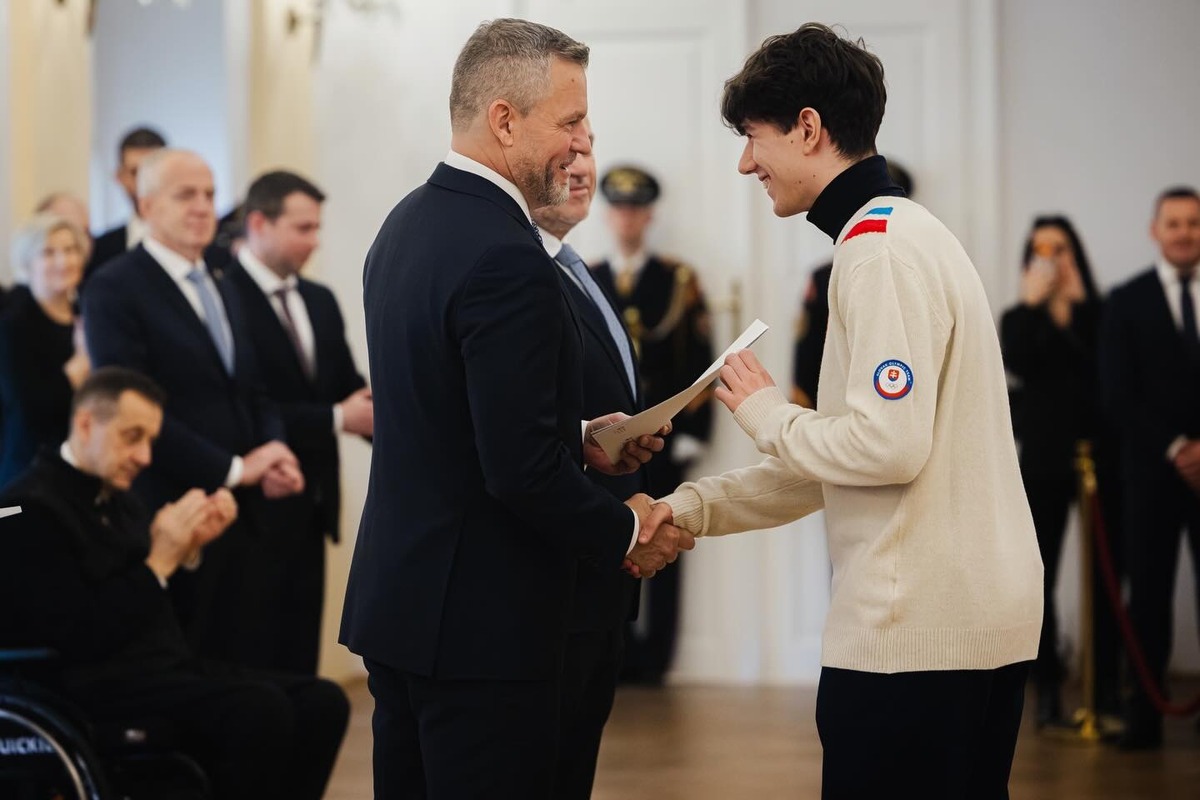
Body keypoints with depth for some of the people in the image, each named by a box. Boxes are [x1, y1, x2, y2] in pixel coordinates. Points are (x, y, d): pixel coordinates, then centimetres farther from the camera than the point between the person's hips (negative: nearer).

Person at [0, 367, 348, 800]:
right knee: (261, 710, -29)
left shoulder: (118, 500, 17)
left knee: (322, 703, -9)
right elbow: (79, 638, -18)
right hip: (96, 688, -9)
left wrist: (188, 547, 2)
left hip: (167, 668, 9)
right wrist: (160, 561, -17)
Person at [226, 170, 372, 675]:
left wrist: (371, 412, -10)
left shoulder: (320, 302, 14)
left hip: (309, 507, 8)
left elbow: (349, 388, 13)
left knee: (300, 654, 10)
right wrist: (336, 419, -20)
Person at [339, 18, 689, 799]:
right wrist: (627, 531, -8)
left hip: (394, 601, 10)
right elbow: (521, 469, -23)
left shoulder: (408, 224, 9)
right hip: (479, 622, -9)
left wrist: (577, 438, 13)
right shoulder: (506, 257, -21)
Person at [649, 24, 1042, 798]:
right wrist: (689, 510, 14)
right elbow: (843, 459, 19)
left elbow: (889, 446, -21)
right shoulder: (907, 232, 18)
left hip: (914, 630, -10)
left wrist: (766, 412, -4)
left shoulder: (881, 249, -12)